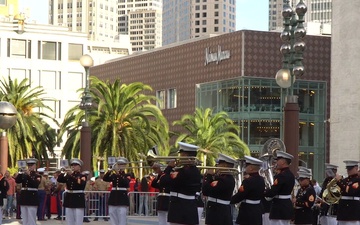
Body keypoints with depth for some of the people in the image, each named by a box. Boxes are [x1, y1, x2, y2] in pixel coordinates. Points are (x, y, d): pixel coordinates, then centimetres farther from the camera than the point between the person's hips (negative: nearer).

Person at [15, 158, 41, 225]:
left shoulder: (37, 175, -2)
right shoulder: (23, 174, 12)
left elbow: (36, 183, -19)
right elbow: (17, 181, 0)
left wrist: (29, 175, -26)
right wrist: (20, 173, -15)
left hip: (32, 198, -5)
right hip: (23, 197, 5)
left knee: (31, 219, -6)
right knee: (24, 218, 10)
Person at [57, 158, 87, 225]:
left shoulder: (82, 176, -2)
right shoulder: (68, 176, 13)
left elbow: (81, 183, -22)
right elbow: (59, 179, 1)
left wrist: (72, 175, -26)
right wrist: (64, 173, -14)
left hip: (78, 200, -5)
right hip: (69, 199, 5)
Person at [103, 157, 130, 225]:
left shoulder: (127, 175, 1)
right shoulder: (113, 175, 13)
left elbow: (126, 182, -20)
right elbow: (105, 179, -3)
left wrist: (119, 174, -29)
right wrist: (109, 172, -20)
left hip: (122, 198, -5)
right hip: (113, 198, 5)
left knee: (121, 219, -8)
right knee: (113, 219, 6)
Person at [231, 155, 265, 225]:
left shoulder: (248, 181, -20)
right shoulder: (261, 180, 6)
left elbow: (239, 197, -17)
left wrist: (229, 200, 0)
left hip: (248, 213, -9)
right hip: (258, 211, 9)